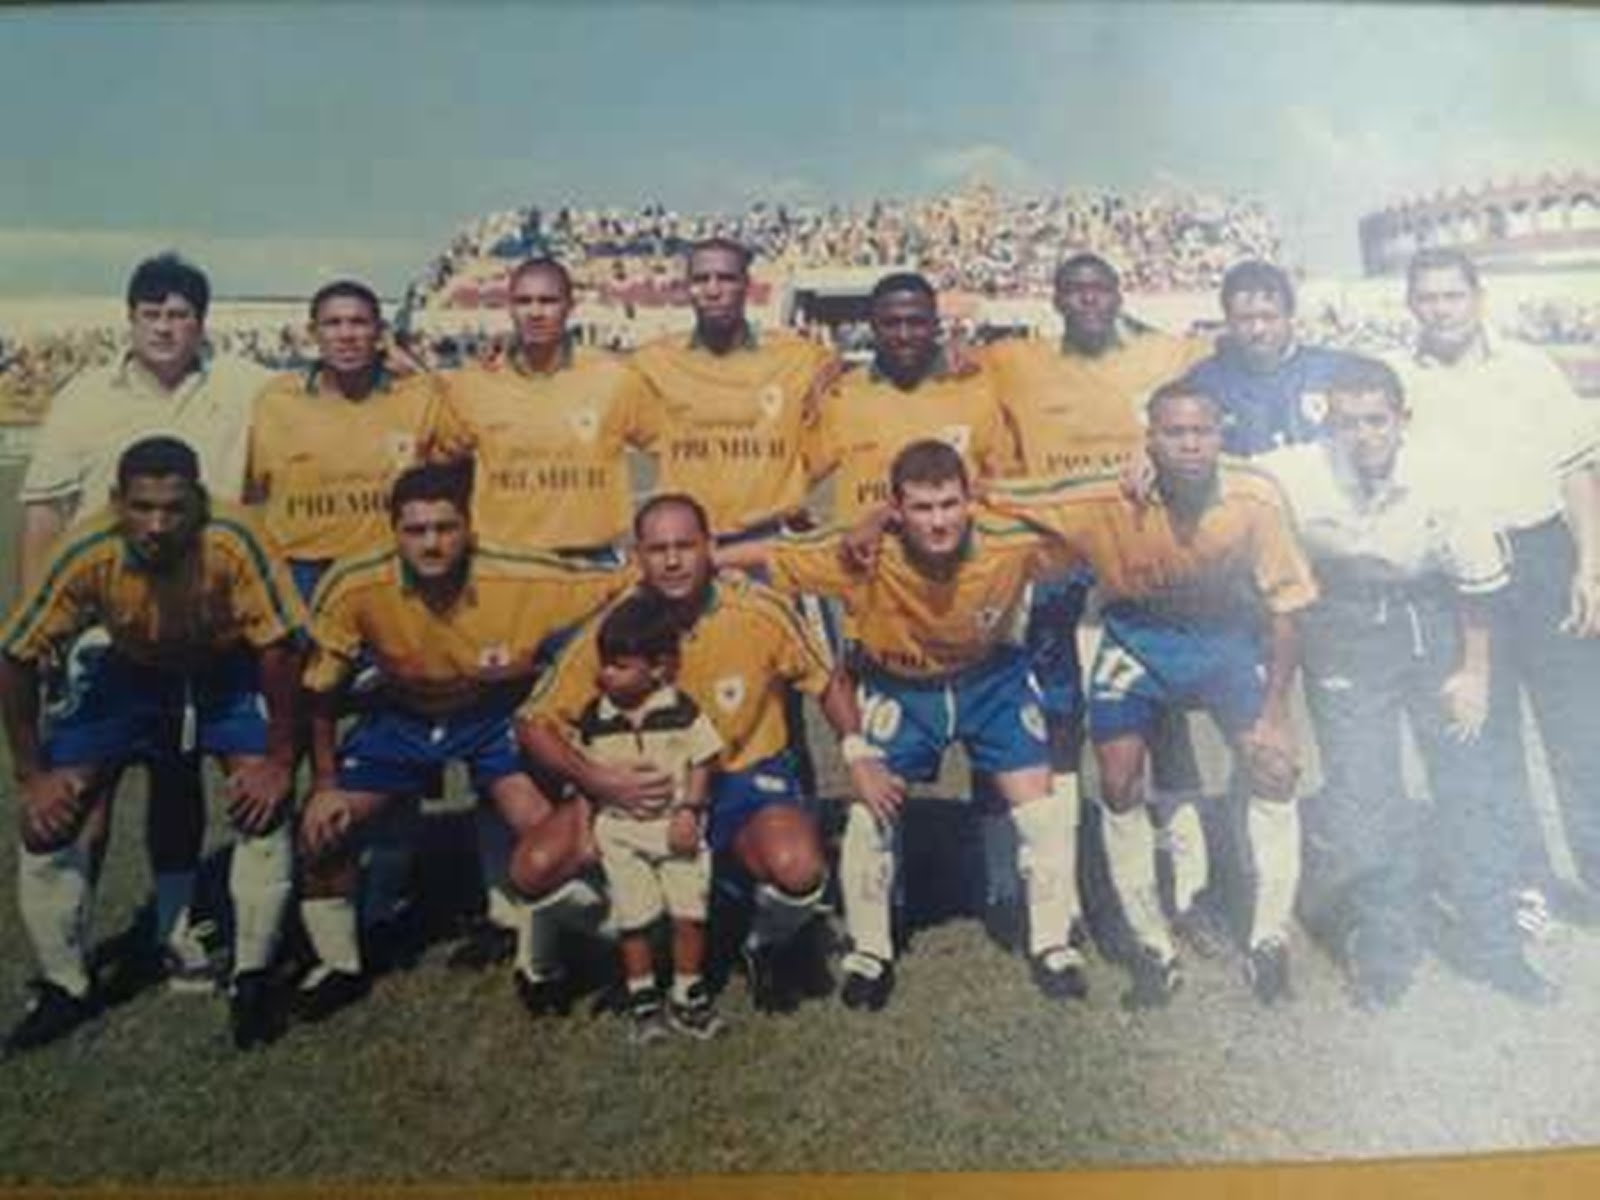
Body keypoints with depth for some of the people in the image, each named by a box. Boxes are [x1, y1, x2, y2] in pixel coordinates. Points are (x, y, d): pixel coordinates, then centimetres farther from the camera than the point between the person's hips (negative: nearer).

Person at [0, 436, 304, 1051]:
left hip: (228, 673, -2)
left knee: (263, 806, -21)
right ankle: (65, 987, 14)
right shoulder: (87, 554, -31)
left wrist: (278, 760, -23)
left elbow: (279, 647, -25)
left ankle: (252, 979, -2)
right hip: (132, 675, 2)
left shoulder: (232, 541, -36)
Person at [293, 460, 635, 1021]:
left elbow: (619, 587, -22)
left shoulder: (520, 580, -31)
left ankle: (534, 963, 11)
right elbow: (319, 691, -12)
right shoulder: (354, 589, -27)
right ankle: (340, 966, 22)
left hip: (495, 716, -1)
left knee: (545, 829, -18)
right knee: (320, 829, -6)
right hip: (401, 717, 2)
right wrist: (325, 783, -11)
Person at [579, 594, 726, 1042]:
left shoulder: (681, 711, -9)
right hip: (620, 832, 1)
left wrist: (689, 811, -11)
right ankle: (642, 998, 21)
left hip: (677, 826, -1)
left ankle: (687, 994, 19)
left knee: (690, 915, 1)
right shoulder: (594, 719, -3)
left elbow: (703, 762, -3)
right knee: (632, 921, 5)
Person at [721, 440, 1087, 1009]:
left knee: (1039, 803, -4)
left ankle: (1052, 944, 19)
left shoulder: (1009, 546, -31)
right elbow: (766, 554, -24)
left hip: (992, 678, 1)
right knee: (870, 809, -6)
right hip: (899, 688, 0)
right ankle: (869, 953, 17)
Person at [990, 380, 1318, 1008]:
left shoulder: (1256, 499, -26)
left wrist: (1274, 709, -13)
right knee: (1120, 785, -6)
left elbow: (1283, 605, -14)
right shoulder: (1109, 500, -28)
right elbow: (990, 493, -23)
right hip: (1139, 636, 0)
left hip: (1229, 635, 0)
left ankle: (1269, 941, 9)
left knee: (1274, 766, -11)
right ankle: (1153, 949, 13)